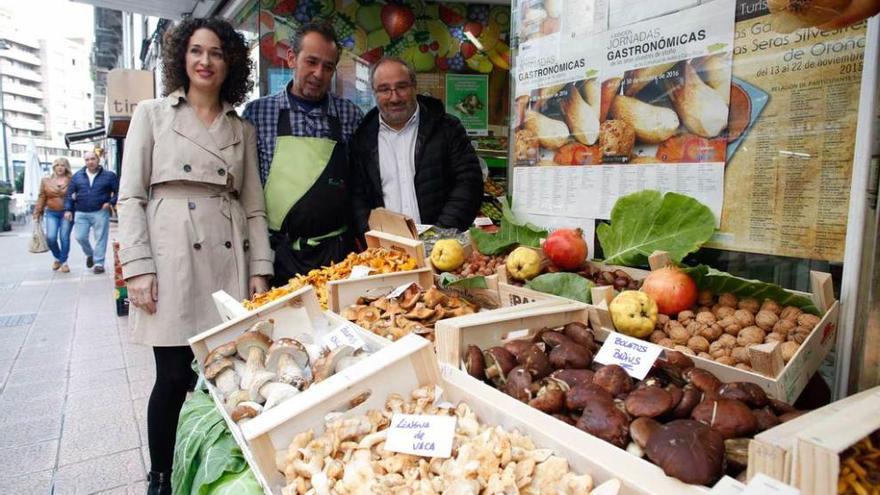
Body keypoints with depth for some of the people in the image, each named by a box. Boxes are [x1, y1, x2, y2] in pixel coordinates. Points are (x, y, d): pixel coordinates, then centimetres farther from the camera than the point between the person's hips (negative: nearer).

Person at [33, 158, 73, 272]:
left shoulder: (71, 181, 0)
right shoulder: (46, 181, 7)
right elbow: (41, 198, 8)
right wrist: (37, 214, 6)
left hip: (67, 213, -2)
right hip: (51, 213, 2)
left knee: (64, 237, -3)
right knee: (50, 237, -8)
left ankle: (63, 261, 11)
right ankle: (58, 258, 18)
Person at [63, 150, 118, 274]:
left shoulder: (109, 175, 1)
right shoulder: (77, 176, 9)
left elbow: (118, 191, 4)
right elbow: (70, 193, 11)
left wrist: (111, 202, -9)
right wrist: (68, 209, 4)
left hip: (100, 212, -3)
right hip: (81, 213, 3)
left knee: (100, 238, -2)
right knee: (80, 237, 0)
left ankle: (99, 263, 7)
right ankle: (89, 254, 28)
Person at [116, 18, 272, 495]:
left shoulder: (242, 129, 14)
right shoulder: (152, 113, 8)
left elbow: (254, 206, 11)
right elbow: (130, 196, 2)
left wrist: (260, 270, 2)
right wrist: (137, 268, -8)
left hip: (229, 260, 3)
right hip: (172, 257, -2)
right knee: (174, 376, -1)